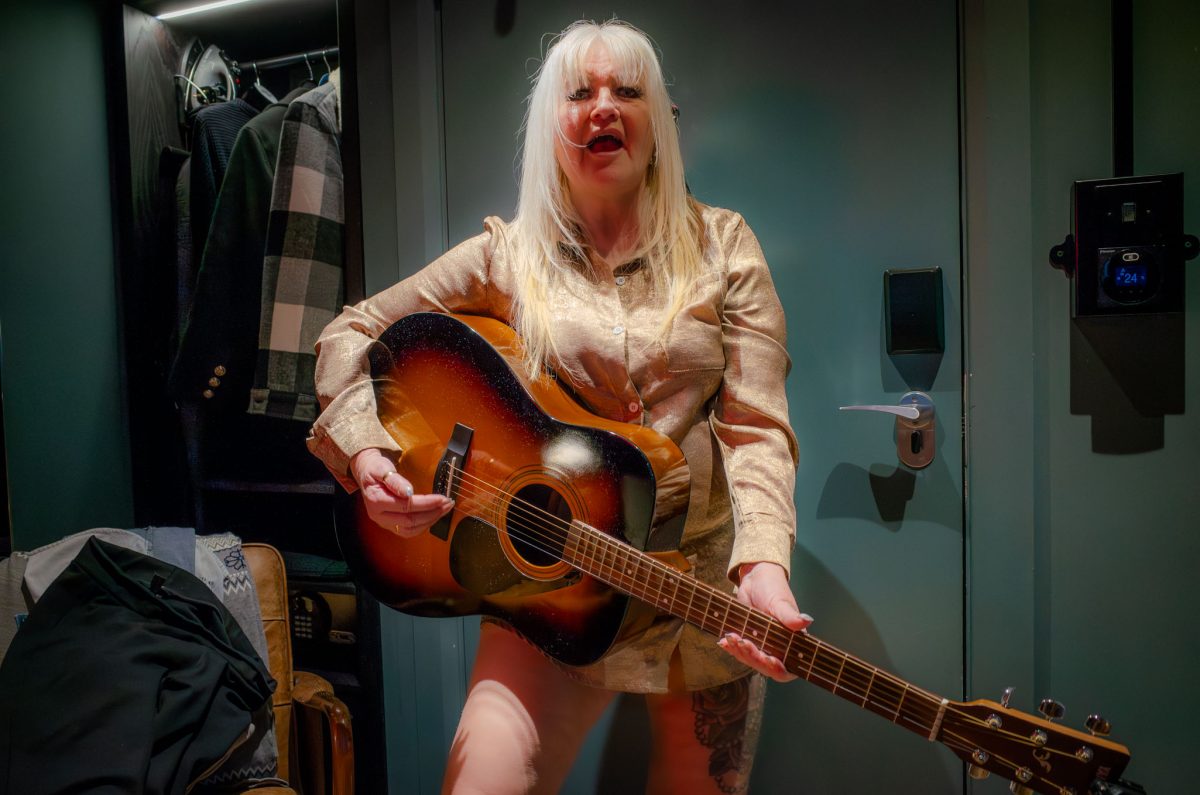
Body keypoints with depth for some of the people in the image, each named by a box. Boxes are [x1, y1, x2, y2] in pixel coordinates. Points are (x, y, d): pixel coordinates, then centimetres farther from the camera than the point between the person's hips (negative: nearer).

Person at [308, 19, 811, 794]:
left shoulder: (720, 244, -1)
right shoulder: (507, 254, 0)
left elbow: (756, 427, -8)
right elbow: (349, 334, 5)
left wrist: (763, 563, -24)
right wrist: (367, 453, -13)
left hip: (704, 580, 2)